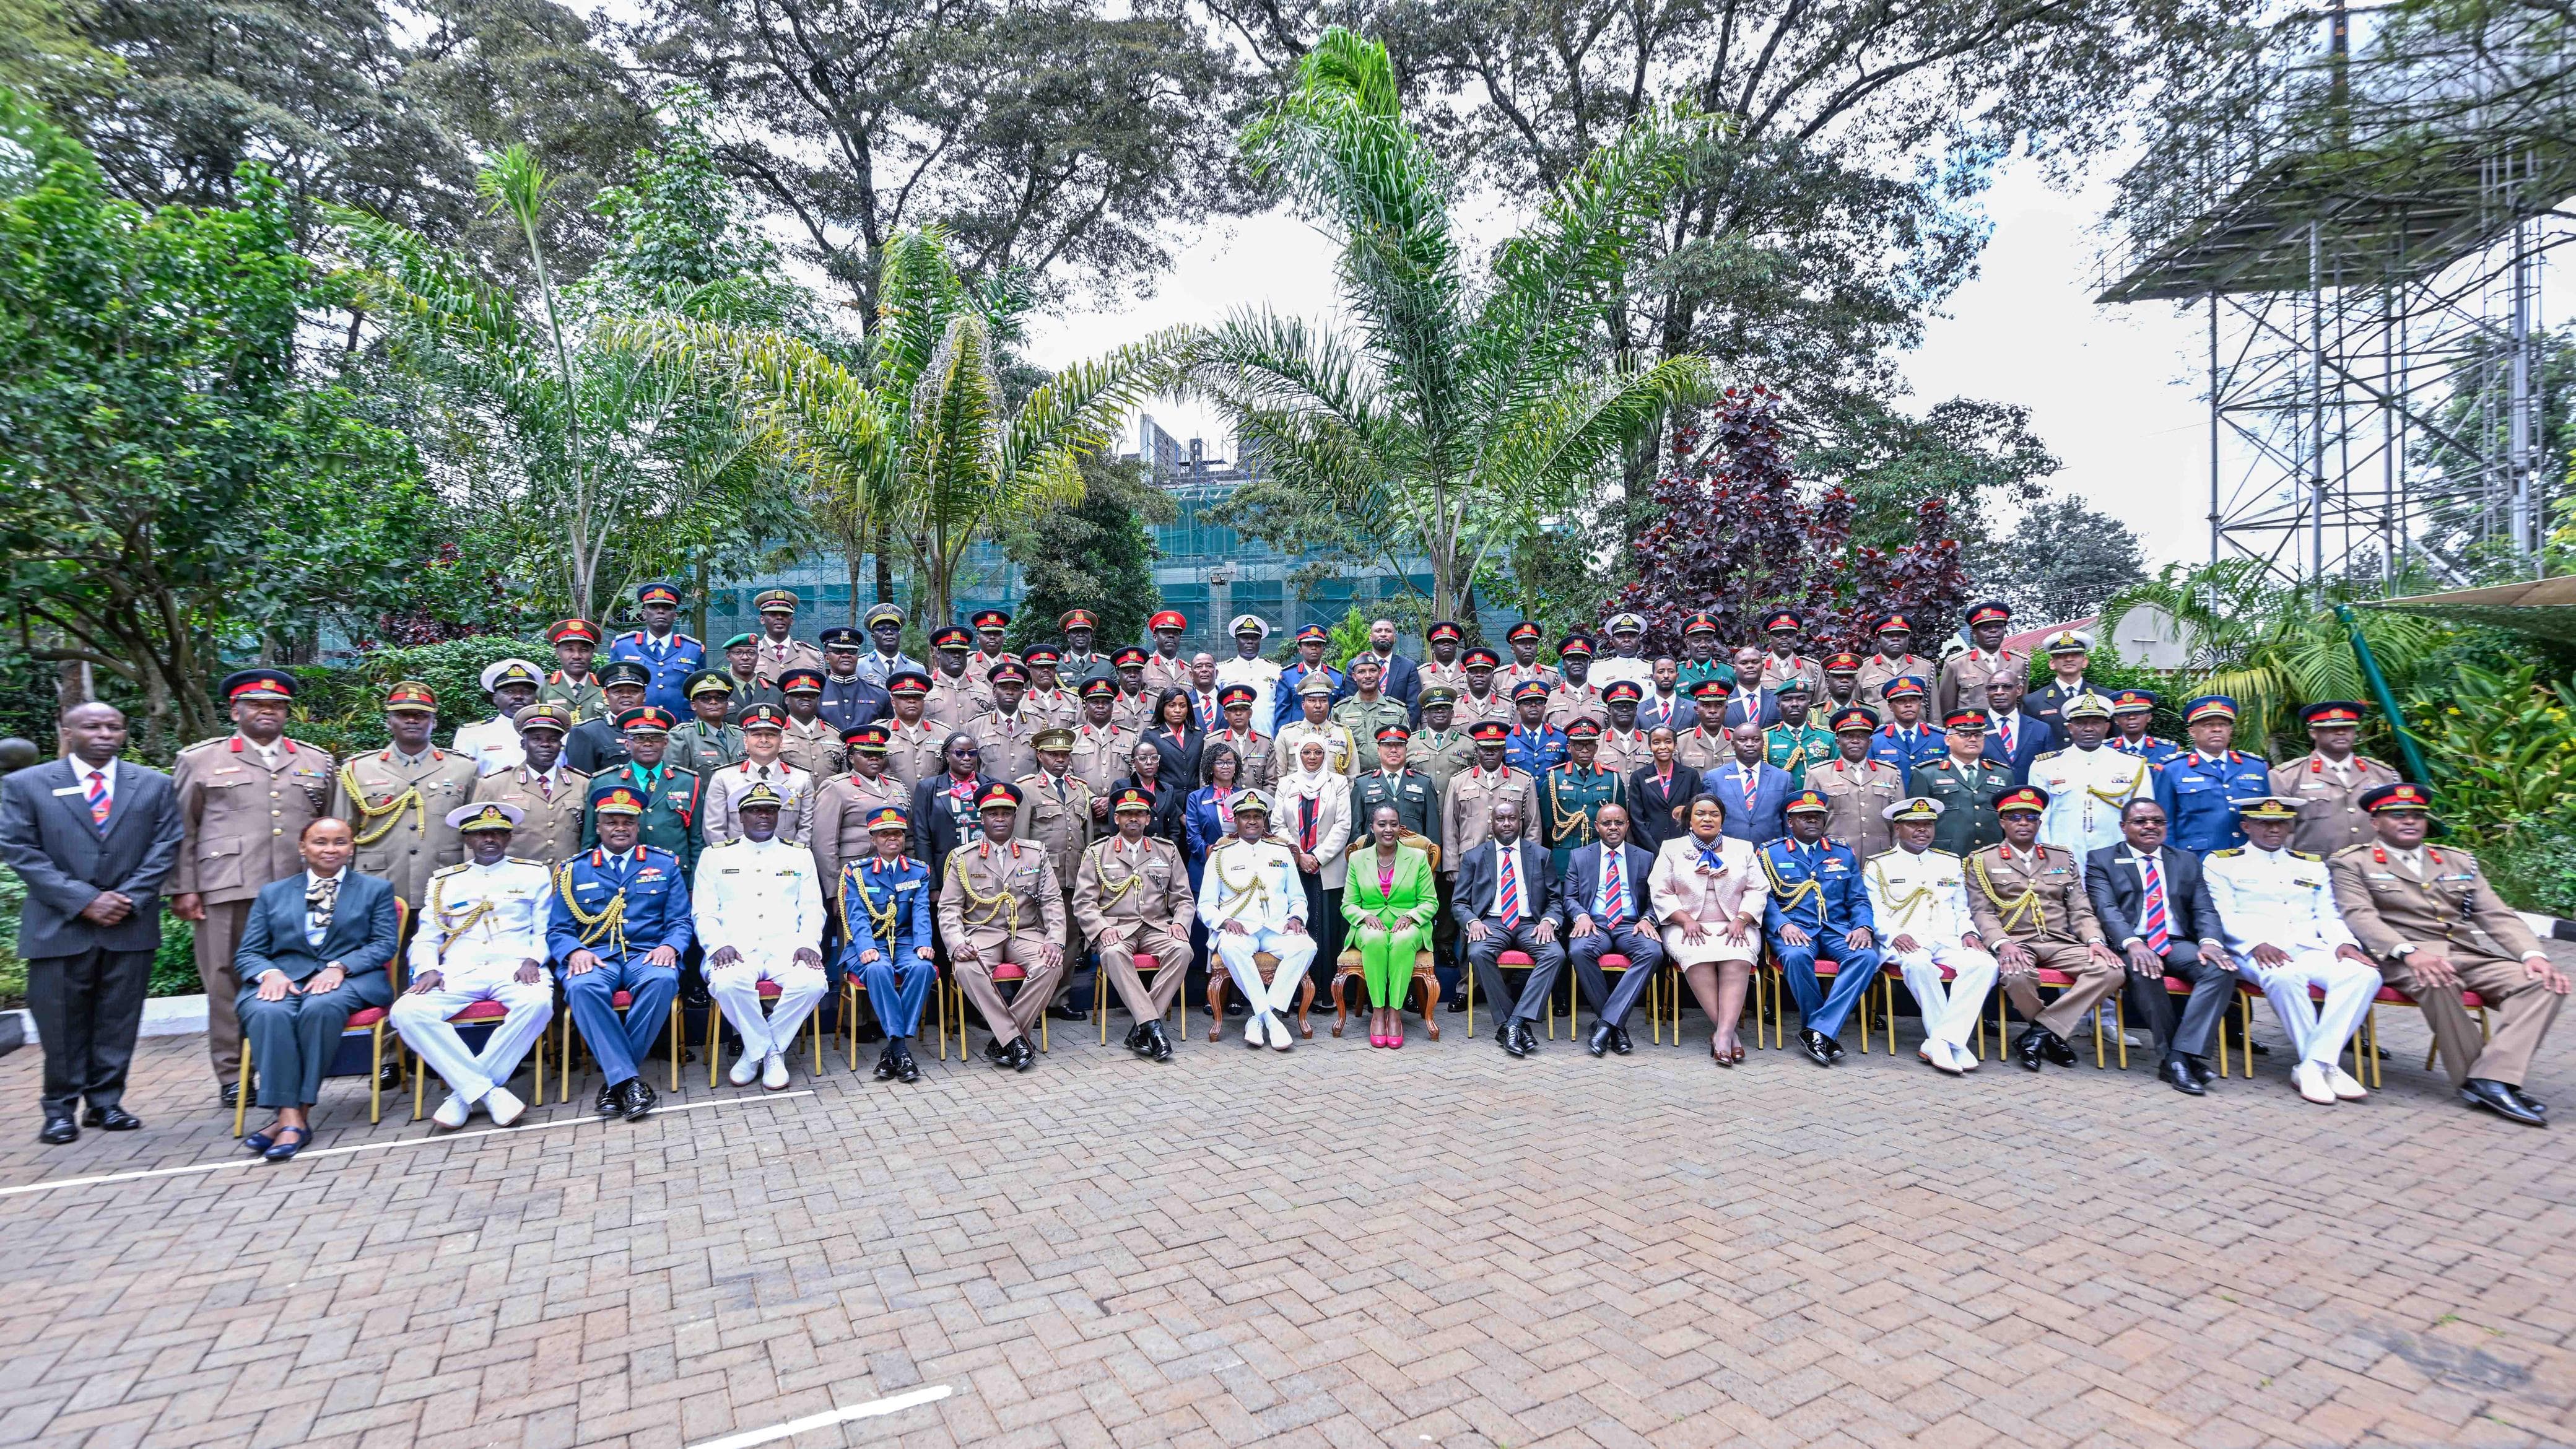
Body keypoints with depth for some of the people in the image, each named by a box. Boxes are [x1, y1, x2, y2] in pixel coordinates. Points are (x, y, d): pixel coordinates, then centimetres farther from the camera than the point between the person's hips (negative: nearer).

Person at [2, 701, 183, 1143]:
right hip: (59, 926, -1)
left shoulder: (155, 784, 8)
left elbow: (166, 846, 4)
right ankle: (60, 1109, 16)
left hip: (132, 925, 1)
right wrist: (83, 900, -12)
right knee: (61, 1023, 4)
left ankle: (106, 1102, 16)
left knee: (118, 1022, 6)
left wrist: (129, 898, -9)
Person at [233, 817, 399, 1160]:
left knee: (321, 1007, -36)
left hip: (349, 979, -2)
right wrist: (270, 972, -10)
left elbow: (384, 945, 5)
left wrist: (340, 967, -14)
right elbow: (247, 953, 14)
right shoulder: (272, 893, 22)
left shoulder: (376, 889, 17)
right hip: (285, 978, 2)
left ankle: (300, 1112, -30)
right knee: (267, 1012, -33)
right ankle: (289, 1117, -36)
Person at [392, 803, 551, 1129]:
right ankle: (489, 1092, -27)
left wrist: (532, 960, -10)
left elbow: (545, 930, 9)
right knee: (406, 1012, -28)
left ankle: (465, 1093, -23)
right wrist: (428, 970, -4)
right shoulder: (444, 881, 21)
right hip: (459, 974, 2)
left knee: (538, 1003, -37)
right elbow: (425, 939, 17)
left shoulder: (533, 874, 16)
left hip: (515, 969, -2)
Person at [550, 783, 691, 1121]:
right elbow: (557, 930, 10)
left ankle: (615, 1077, -24)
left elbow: (680, 922, 10)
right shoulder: (573, 871, 16)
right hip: (595, 957, 0)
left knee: (663, 980, -36)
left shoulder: (666, 864, 15)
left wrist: (669, 945, -12)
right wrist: (575, 951, -12)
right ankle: (628, 1080, -32)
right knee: (582, 987, -35)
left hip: (646, 954, 0)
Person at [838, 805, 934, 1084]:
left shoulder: (919, 871, 11)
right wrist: (866, 948, -25)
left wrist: (923, 945, -19)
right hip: (870, 946, -1)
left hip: (905, 943, 2)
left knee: (923, 967, -32)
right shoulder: (855, 871, 6)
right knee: (878, 970, -36)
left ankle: (893, 1050, -27)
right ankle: (900, 1048, -33)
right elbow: (857, 915, -6)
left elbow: (921, 912, 0)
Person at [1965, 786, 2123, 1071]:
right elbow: (1982, 912, -1)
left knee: (2111, 970, -24)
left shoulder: (2063, 859, 20)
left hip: (2061, 943, 4)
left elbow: (2080, 910, 13)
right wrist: (2003, 943, -20)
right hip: (2015, 943, -4)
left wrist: (2095, 940, -7)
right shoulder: (1983, 861, 9)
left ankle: (2040, 1030, -16)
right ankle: (2052, 1033, -5)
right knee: (2018, 974, -37)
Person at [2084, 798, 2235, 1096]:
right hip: (2130, 946, -4)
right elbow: (2106, 909, -6)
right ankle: (2170, 1055, -21)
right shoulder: (2102, 860, 9)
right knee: (2144, 971, -37)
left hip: (2179, 944, 4)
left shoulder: (2188, 861, 21)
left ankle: (2181, 1056, -26)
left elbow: (2205, 909, 9)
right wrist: (2133, 943, -25)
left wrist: (2209, 941, -14)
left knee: (2222, 968, -27)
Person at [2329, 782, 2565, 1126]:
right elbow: (2360, 916, -8)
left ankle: (2491, 1080, -28)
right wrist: (2409, 951, -25)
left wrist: (2532, 953, -5)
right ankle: (2474, 1081, -23)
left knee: (2546, 983, -20)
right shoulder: (2352, 863, 6)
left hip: (2471, 955, 6)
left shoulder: (2459, 861, 23)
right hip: (2404, 960, -6)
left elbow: (2497, 915, 15)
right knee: (2437, 982, -38)